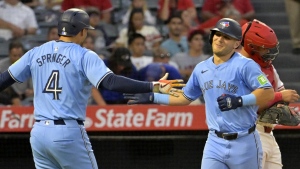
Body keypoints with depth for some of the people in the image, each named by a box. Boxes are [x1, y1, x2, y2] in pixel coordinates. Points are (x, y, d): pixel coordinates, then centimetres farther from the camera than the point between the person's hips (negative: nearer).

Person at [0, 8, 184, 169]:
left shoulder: (36, 53, 8)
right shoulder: (84, 56, -7)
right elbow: (110, 82, -21)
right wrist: (153, 87, -24)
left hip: (38, 132, 5)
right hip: (69, 133, -5)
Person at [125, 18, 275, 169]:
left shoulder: (245, 65, -9)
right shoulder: (201, 68, 11)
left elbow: (268, 93, -17)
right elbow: (184, 98, 23)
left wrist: (240, 101, -29)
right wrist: (152, 98, 20)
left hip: (243, 143, -5)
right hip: (215, 143, 5)